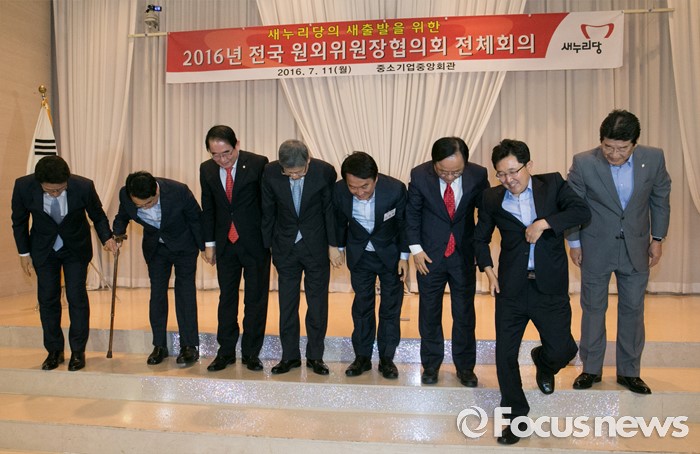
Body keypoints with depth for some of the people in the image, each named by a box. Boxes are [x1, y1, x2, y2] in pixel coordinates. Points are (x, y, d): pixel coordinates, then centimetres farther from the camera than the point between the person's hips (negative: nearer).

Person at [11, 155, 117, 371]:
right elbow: (19, 221, -4)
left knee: (77, 297, 0)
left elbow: (98, 216, -8)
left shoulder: (84, 186, -27)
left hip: (76, 248, -1)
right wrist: (24, 252, 0)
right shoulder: (23, 186, -23)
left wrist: (107, 238, -20)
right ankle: (54, 351, 21)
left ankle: (78, 351, 14)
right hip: (44, 248, 2)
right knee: (47, 299, 6)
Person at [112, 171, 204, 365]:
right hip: (155, 247, 3)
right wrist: (117, 235, -18)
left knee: (185, 292, -5)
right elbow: (122, 217, 1)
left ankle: (189, 345, 3)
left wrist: (204, 247, -6)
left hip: (183, 245, -3)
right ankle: (159, 345, 15)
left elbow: (196, 219, -15)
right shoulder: (125, 195, -22)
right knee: (157, 293, 4)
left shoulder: (179, 191, -32)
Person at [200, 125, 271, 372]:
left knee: (256, 299, 6)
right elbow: (207, 208, 9)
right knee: (226, 297, 11)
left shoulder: (258, 164, -13)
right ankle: (226, 351, 24)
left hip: (255, 242, -3)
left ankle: (251, 352, 20)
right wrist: (209, 243, 8)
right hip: (225, 243, 4)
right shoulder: (207, 169, 1)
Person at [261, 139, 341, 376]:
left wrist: (333, 245, -4)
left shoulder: (325, 171, -16)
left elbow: (331, 209, -5)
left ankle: (315, 355, 22)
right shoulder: (270, 172, -12)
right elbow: (268, 212, -1)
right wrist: (266, 246, 4)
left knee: (317, 303, 7)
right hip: (285, 247, 2)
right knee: (287, 303, 9)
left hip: (316, 246, -1)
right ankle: (290, 355, 23)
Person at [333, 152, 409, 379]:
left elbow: (404, 223, -11)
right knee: (362, 305, 9)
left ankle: (387, 358, 21)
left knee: (391, 307, 7)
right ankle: (362, 357, 23)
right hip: (359, 255, 1)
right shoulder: (338, 191, -23)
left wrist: (404, 256, -6)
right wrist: (339, 247, 10)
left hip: (390, 254, -1)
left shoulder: (395, 189, -29)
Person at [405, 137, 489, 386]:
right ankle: (431, 364, 31)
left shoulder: (478, 175, -14)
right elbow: (412, 212, -1)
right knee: (429, 312, 12)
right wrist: (416, 248, -7)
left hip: (464, 254, 1)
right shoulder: (419, 175, -15)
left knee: (464, 314, 11)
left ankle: (465, 366, 30)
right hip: (430, 254, 0)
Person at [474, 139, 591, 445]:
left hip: (550, 286, -1)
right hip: (511, 287, 1)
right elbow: (480, 238, 13)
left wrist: (544, 223, -22)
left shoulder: (552, 184, 0)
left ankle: (543, 361, 39)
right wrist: (488, 270, 1)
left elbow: (582, 211, -12)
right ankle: (516, 415, 25)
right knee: (505, 353, 3)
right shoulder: (492, 198, 2)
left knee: (562, 349, 0)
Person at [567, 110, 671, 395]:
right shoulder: (583, 163, -16)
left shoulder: (653, 158, -10)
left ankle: (629, 371, 28)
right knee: (593, 309, 9)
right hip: (596, 248, -2)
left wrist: (657, 238, 6)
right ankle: (591, 369, 26)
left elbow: (660, 198, 5)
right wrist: (574, 242, 0)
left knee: (633, 310, 11)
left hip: (636, 248, 2)